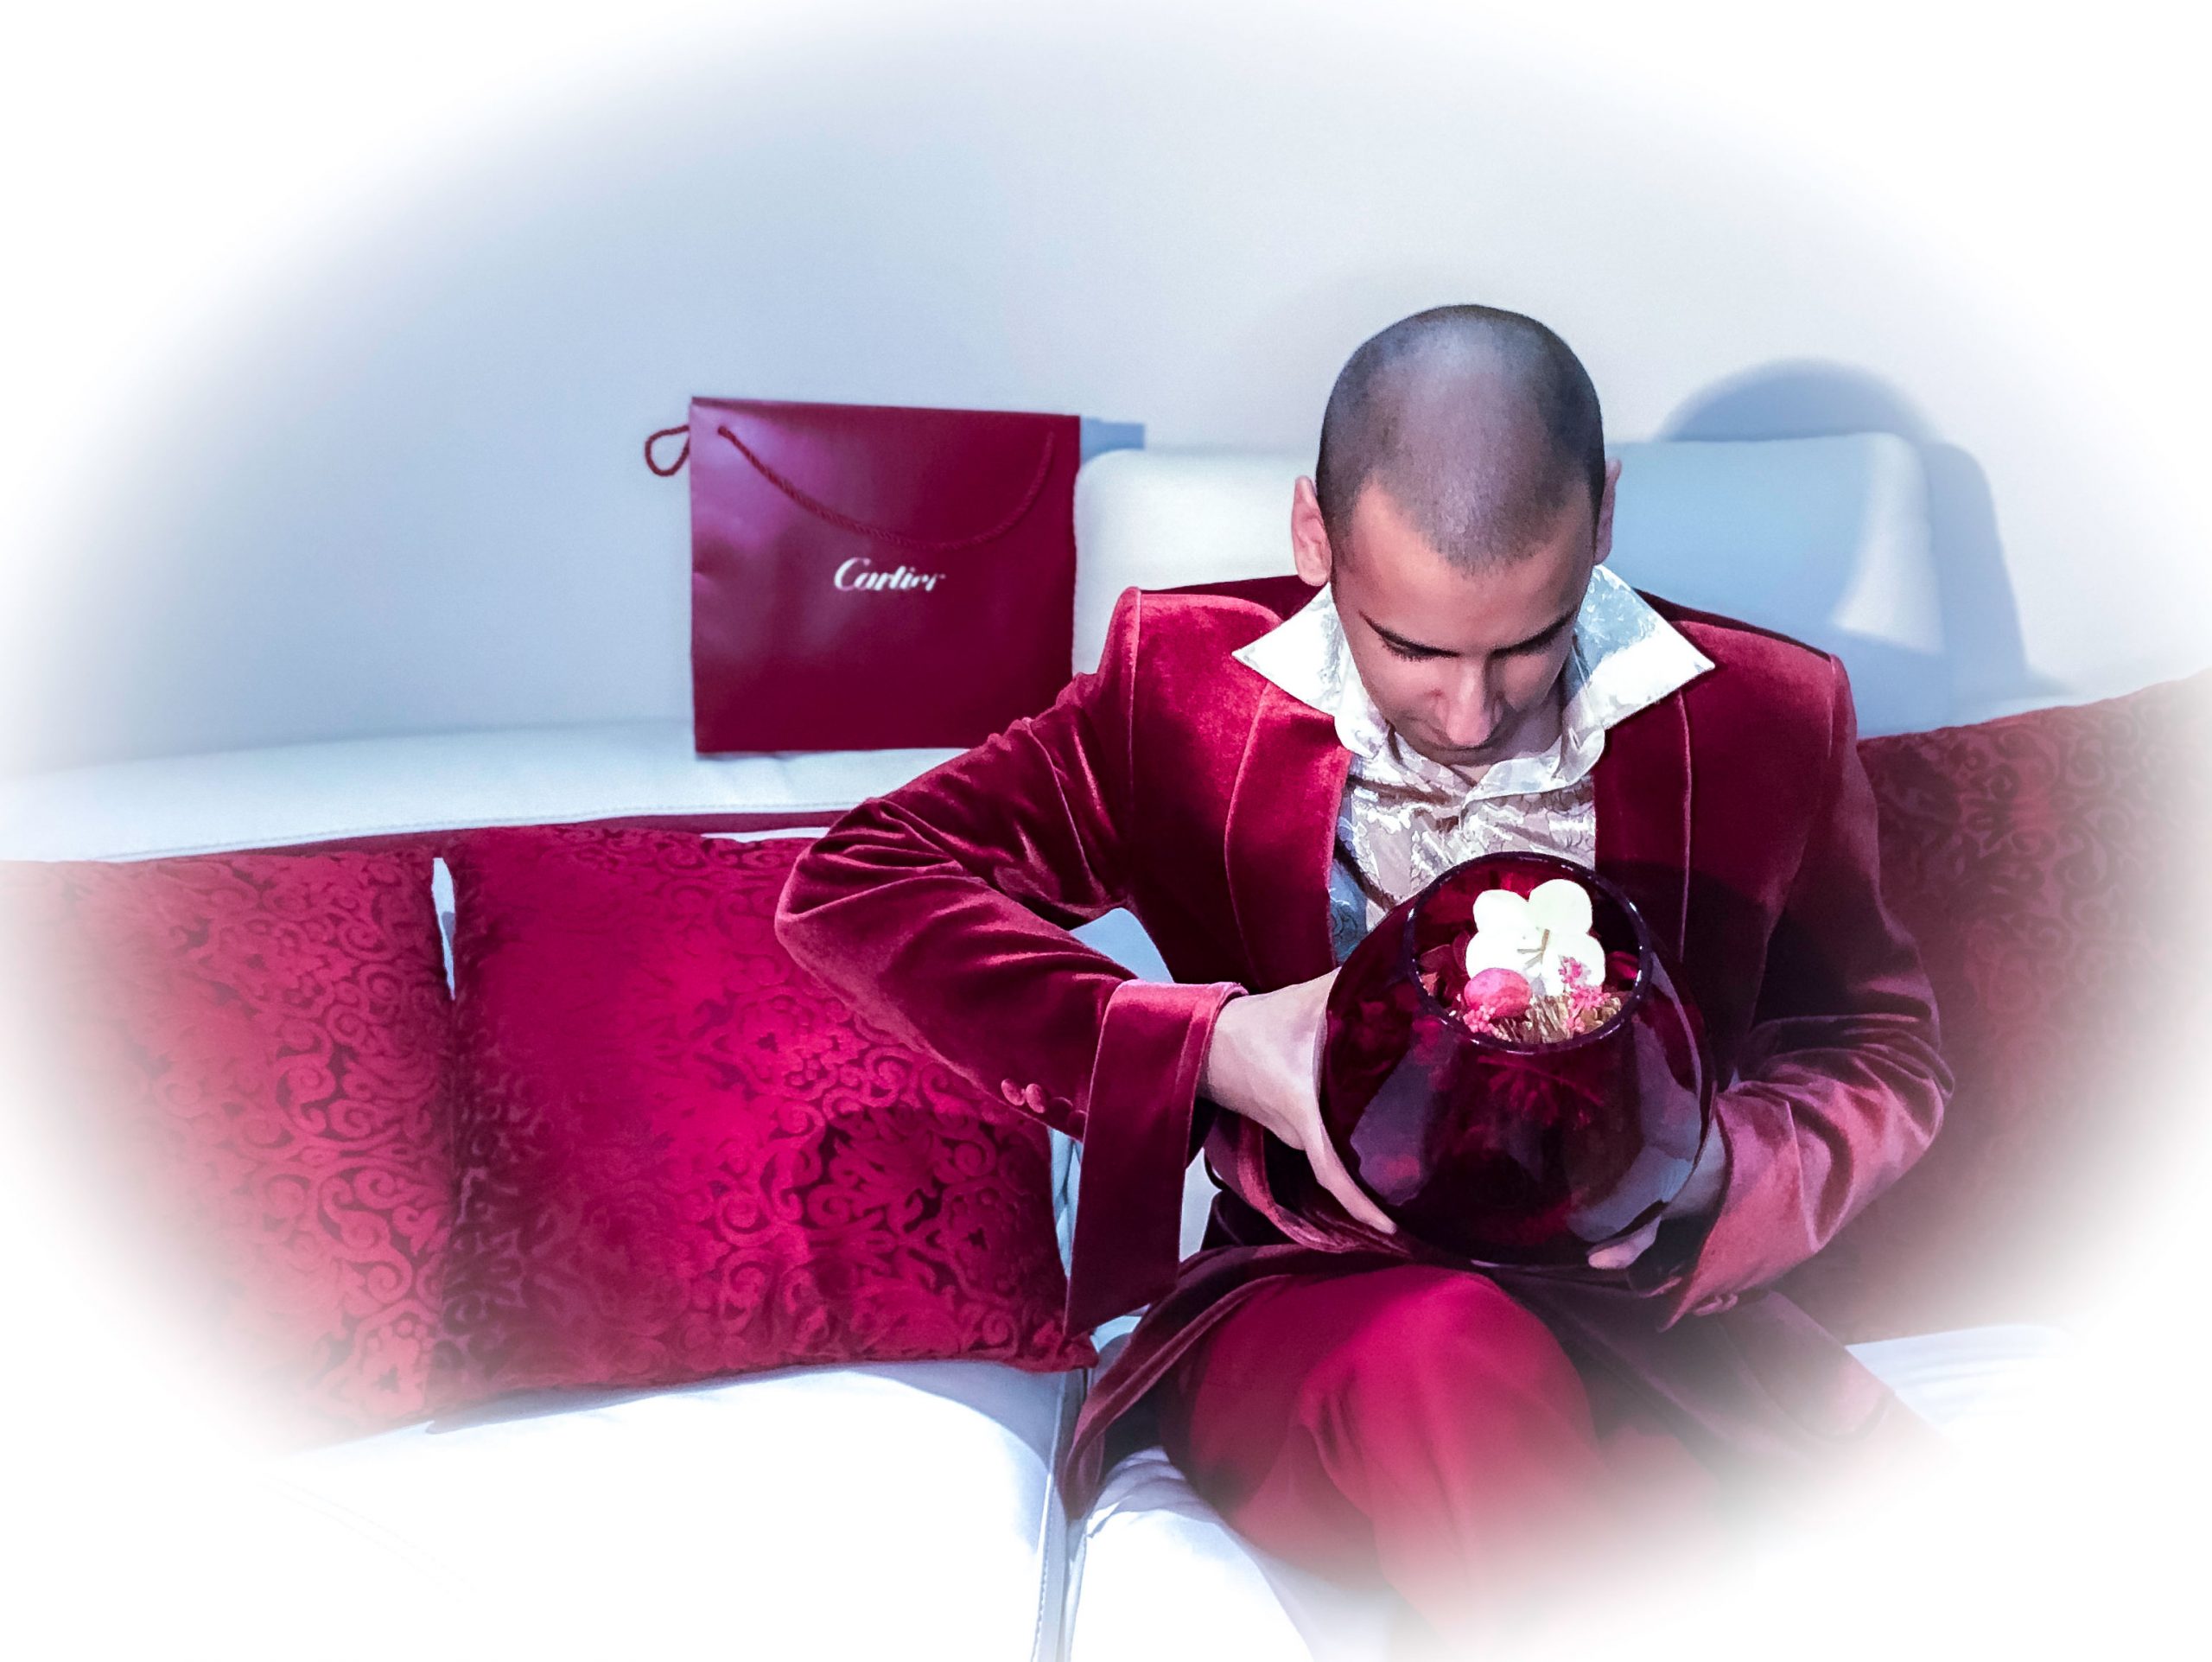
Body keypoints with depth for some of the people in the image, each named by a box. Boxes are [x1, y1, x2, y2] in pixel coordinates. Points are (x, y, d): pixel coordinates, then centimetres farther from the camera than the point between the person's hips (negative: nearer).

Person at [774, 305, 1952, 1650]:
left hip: (1648, 1308, 1)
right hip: (1308, 1308, 0)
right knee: (1449, 1362, -37)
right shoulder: (1188, 684, -2)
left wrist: (1719, 1171, -12)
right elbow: (852, 887, -6)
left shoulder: (1762, 719, 1)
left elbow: (1886, 1052, 12)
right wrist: (1206, 1048, -19)